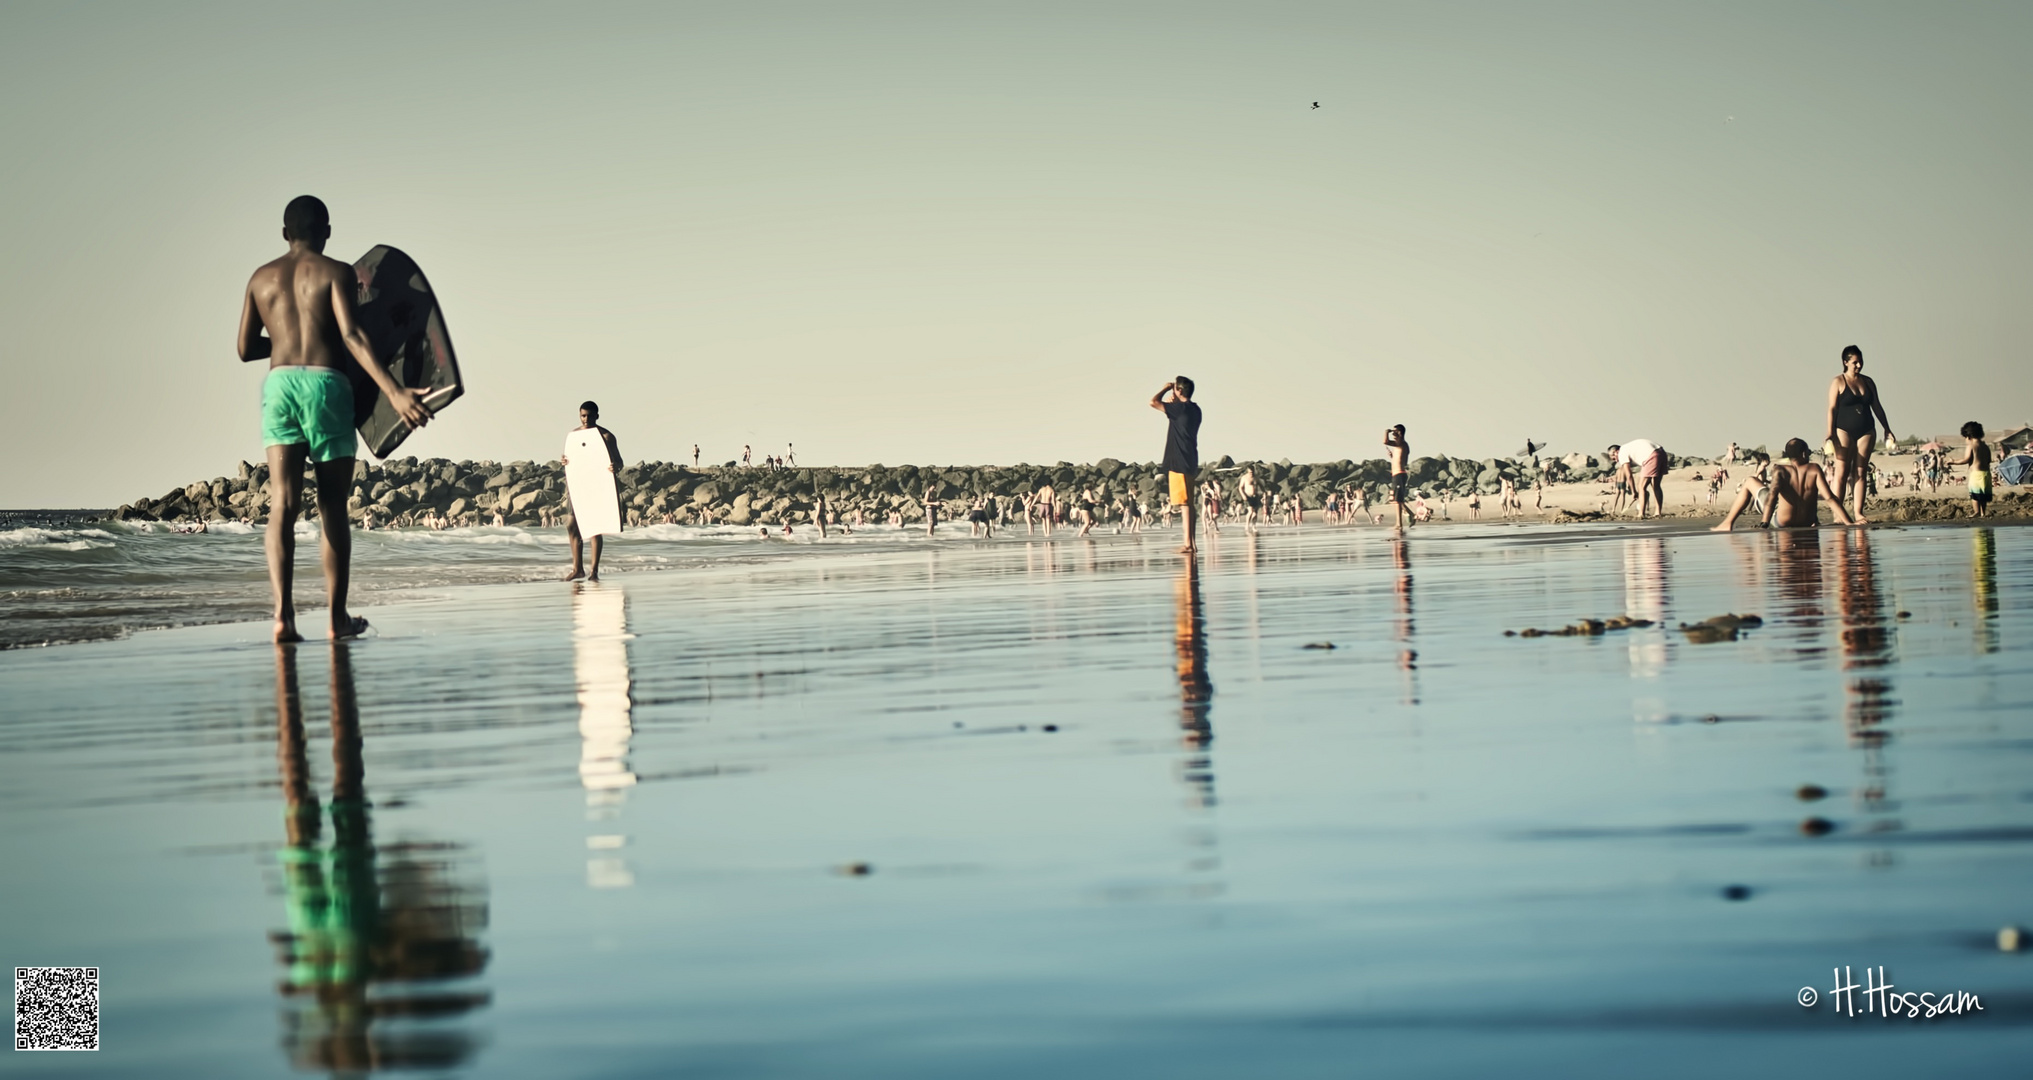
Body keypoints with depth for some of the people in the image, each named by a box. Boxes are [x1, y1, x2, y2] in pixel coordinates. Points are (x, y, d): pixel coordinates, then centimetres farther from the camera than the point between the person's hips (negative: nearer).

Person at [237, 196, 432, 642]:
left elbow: (245, 349, 19)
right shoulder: (336, 272, 3)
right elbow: (352, 336, -12)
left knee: (283, 504, -7)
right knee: (333, 508, 8)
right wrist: (394, 392, -19)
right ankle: (338, 616, 14)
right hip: (326, 384, -3)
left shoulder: (261, 278, 17)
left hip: (279, 383, 3)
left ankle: (283, 613, -23)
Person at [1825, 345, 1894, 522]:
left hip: (1866, 431, 5)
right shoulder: (1838, 382, -2)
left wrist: (1887, 429, 15)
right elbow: (1832, 408, -8)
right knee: (1842, 473, -7)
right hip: (1844, 431, -5)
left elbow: (1877, 406, 17)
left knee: (1860, 472, 3)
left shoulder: (1867, 382, 12)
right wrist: (1830, 432, -17)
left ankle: (1858, 512, 2)